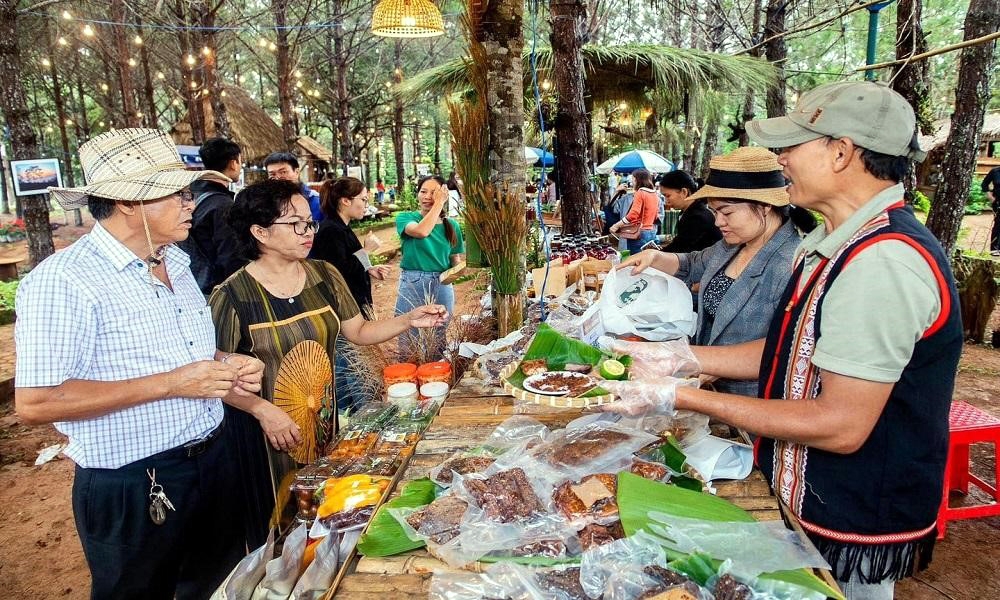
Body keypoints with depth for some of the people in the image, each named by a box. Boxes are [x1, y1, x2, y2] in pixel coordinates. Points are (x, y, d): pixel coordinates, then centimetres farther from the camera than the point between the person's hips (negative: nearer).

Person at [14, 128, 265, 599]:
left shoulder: (176, 263, 7)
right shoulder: (62, 281, -20)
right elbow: (34, 404, -23)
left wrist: (224, 365, -3)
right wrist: (171, 383, -25)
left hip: (211, 463, 7)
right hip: (132, 490, -7)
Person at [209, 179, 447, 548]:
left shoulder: (324, 276, 1)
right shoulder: (232, 295, -15)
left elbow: (359, 332, 7)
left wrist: (408, 320, -7)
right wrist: (263, 409, -23)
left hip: (323, 423, 5)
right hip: (265, 433, -4)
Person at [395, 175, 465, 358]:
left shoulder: (451, 225, 7)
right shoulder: (405, 218, -3)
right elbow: (421, 231, -24)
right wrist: (439, 204, -17)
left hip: (442, 287, 3)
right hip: (412, 285, -3)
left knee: (438, 347, 13)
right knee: (409, 346, 2)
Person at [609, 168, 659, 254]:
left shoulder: (640, 193, -12)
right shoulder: (655, 195, 12)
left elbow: (633, 215, -22)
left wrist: (616, 226, -18)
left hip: (639, 233, -8)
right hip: (652, 232, 8)